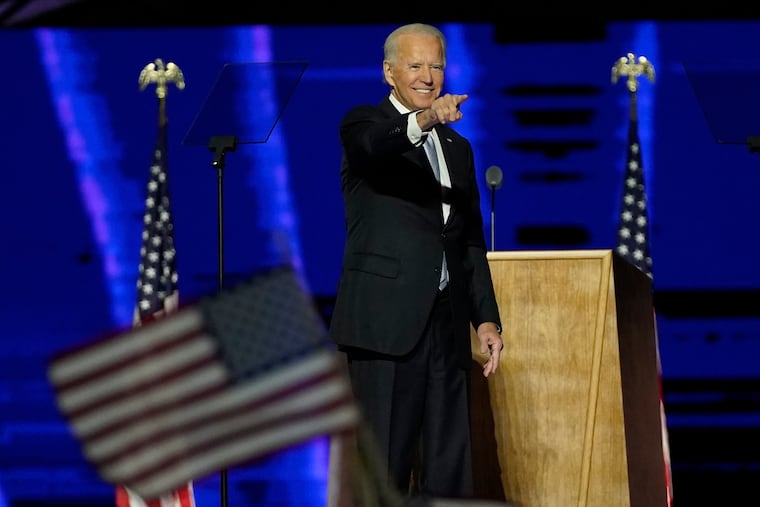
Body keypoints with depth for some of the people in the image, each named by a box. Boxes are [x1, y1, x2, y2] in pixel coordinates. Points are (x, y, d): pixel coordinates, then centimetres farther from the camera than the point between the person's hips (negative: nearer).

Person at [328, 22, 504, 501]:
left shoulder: (457, 147, 21)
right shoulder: (364, 124, 2)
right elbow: (378, 147, -24)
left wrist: (487, 317, 11)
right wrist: (423, 121, -44)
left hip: (446, 323, 6)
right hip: (387, 320, -6)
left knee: (449, 469, 4)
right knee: (383, 467, -8)